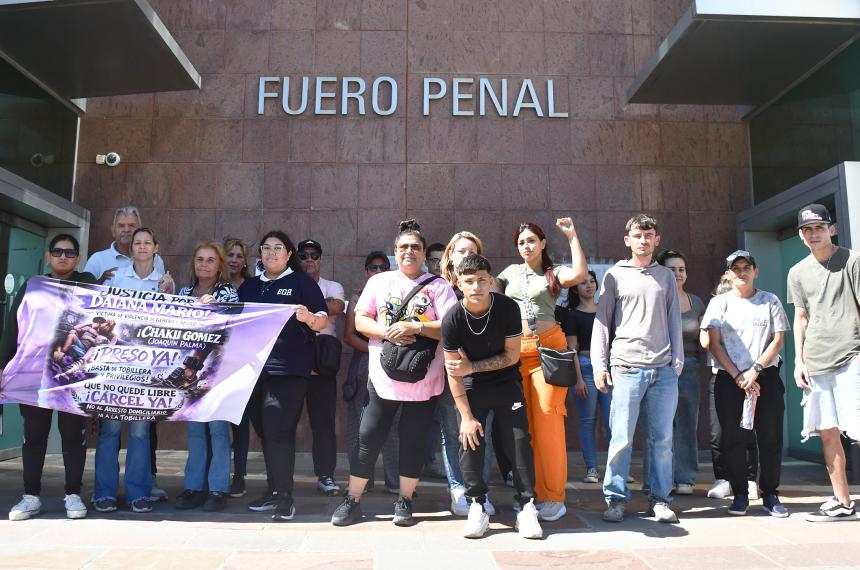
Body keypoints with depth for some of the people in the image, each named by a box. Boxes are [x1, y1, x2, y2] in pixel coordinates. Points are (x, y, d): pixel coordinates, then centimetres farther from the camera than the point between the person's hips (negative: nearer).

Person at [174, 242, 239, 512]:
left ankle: (218, 488, 4)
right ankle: (194, 487, 16)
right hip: (190, 366, 5)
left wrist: (215, 306, -22)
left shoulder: (228, 291, 1)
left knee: (217, 426, -3)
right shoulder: (184, 292, 14)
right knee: (194, 427, 8)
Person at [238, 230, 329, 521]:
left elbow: (322, 321, -2)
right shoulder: (248, 286, 18)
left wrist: (309, 317, -23)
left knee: (279, 432, -10)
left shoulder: (302, 283, 3)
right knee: (265, 432, 11)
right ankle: (273, 492, 22)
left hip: (289, 369, -5)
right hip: (255, 367, 6)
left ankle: (284, 497, -2)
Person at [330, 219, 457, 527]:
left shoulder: (438, 286, 1)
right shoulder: (379, 281, 8)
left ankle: (404, 502, 23)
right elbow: (360, 320, 2)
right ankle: (352, 500, 17)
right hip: (383, 378, 1)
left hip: (424, 381, -1)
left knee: (413, 440, 8)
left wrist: (415, 327, -20)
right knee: (368, 438, 4)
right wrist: (387, 333, -14)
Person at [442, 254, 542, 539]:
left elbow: (512, 355, -11)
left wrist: (472, 366, -17)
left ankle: (526, 507, 6)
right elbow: (453, 372, -13)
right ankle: (477, 507, 7)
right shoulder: (452, 320, -19)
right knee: (470, 440, -6)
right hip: (470, 387, 0)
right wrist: (466, 416, -13)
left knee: (519, 440, -5)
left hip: (506, 384, 0)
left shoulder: (508, 308, -18)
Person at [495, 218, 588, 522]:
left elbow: (580, 273, -12)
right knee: (523, 424, 4)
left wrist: (572, 235, -7)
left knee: (547, 420, -8)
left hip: (548, 348, -3)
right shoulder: (511, 272, 19)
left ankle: (554, 497, -1)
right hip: (515, 351, 4)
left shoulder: (554, 273, 7)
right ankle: (529, 492, 13)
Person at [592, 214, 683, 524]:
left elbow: (674, 321, 14)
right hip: (627, 367, -2)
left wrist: (677, 360, 5)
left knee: (663, 437, 5)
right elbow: (602, 321, 4)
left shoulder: (666, 276, 15)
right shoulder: (615, 275, 7)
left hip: (664, 369, 3)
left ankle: (660, 498, 16)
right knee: (622, 437, -3)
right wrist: (599, 365, -3)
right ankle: (616, 498, 7)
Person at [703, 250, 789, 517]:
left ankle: (770, 494, 13)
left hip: (766, 377, 0)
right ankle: (740, 494, 11)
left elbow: (778, 340, 1)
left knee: (771, 437, 0)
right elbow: (714, 344, 0)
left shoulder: (770, 301, 8)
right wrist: (738, 376, -8)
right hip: (729, 379, 0)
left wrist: (755, 370, -10)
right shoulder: (719, 303, 7)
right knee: (733, 438, 0)